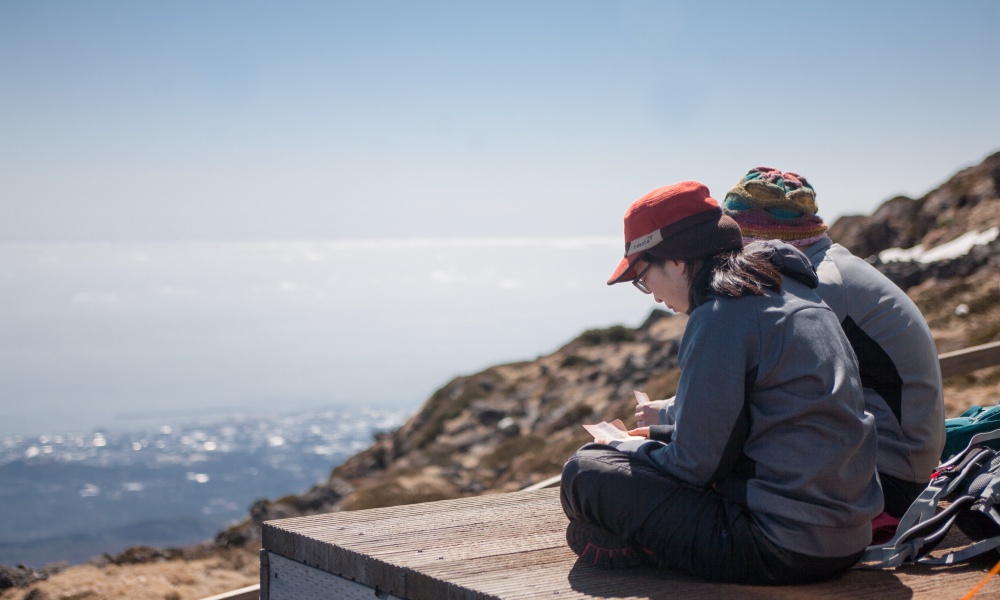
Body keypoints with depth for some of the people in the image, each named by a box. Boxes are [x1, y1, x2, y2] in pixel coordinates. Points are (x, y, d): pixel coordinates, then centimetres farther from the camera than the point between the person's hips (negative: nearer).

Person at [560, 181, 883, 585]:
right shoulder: (791, 292, 13)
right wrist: (656, 436, 22)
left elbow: (695, 464, -14)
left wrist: (626, 449, 5)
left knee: (584, 472, -8)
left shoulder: (722, 313, -15)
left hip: (782, 549, -10)